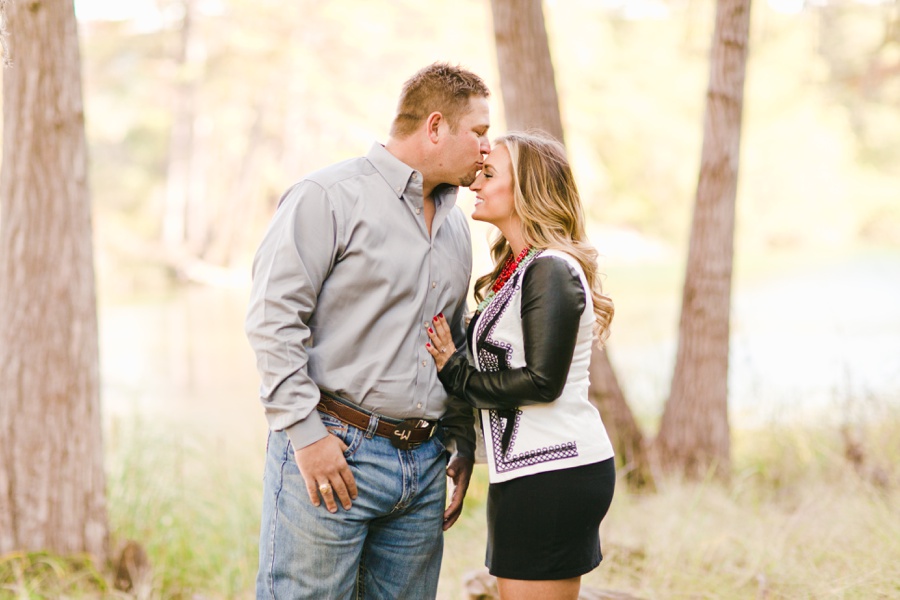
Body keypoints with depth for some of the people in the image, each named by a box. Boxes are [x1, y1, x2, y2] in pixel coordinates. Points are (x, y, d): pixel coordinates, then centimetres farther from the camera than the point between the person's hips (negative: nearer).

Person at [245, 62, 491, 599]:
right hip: (331, 454, -7)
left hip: (424, 465, 7)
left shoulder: (455, 225, 19)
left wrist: (463, 443, 20)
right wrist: (306, 432, -16)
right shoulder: (330, 197, -6)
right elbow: (273, 318, -12)